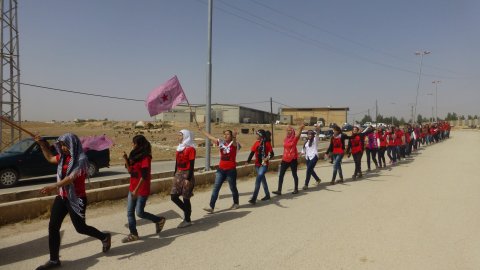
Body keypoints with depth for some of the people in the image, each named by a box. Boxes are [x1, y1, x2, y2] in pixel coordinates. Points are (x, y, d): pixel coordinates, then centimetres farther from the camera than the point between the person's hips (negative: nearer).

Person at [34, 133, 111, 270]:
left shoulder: (81, 159, -18)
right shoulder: (63, 157, 6)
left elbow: (71, 177, -29)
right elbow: (50, 158, 26)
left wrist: (53, 186, -43)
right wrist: (42, 144, 15)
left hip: (76, 199, -7)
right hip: (62, 197, 7)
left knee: (80, 228, 6)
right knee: (53, 227, 3)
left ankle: (105, 237, 31)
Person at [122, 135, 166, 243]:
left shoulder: (145, 158, -17)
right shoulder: (135, 155, 9)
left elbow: (144, 176, -20)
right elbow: (130, 171, 10)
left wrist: (136, 190, -21)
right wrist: (126, 159, -3)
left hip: (142, 190, -8)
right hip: (132, 189, 8)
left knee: (139, 212, -1)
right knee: (130, 212, 8)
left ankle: (159, 220, 18)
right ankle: (133, 234, 18)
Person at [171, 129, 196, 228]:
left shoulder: (190, 149, -11)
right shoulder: (179, 148, 12)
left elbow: (191, 165, -14)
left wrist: (188, 179, -17)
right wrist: (175, 175, 15)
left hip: (186, 174, -8)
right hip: (178, 174, 8)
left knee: (186, 198, -1)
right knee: (174, 196, 5)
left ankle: (187, 220, 13)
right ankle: (187, 211, 25)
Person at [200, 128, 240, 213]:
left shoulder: (233, 144, -9)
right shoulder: (221, 142, 5)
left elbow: (234, 141, -34)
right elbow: (210, 136, 14)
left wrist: (234, 136, -58)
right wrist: (201, 130, 19)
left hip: (231, 170, -5)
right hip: (221, 169, 5)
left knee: (233, 188, 12)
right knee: (216, 188, -1)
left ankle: (236, 203, 35)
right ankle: (211, 207, -1)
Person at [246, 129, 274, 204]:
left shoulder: (267, 143, -8)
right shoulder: (256, 143, 5)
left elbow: (272, 154, -7)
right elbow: (252, 153, 2)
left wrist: (268, 158, -27)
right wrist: (248, 161, -10)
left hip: (264, 165, -6)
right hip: (257, 164, 6)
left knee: (258, 180, -17)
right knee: (263, 180, 18)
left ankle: (254, 198, -18)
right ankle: (267, 195, 34)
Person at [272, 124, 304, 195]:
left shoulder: (295, 138, -8)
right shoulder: (285, 139, 8)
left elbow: (298, 135, -31)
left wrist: (301, 129, -52)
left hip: (293, 159, -5)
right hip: (285, 159, 5)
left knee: (294, 174, 7)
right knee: (281, 175, 2)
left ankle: (296, 189, 22)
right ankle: (279, 190, 6)